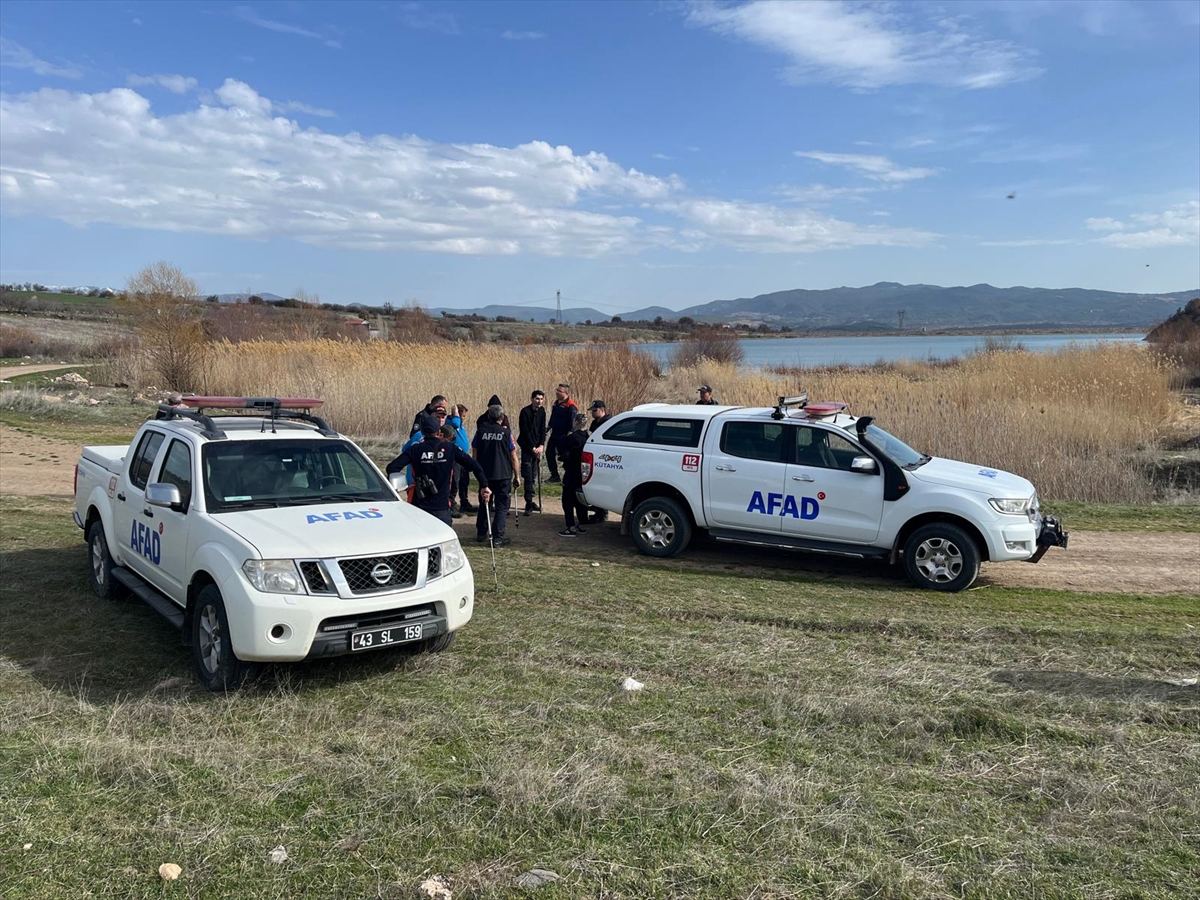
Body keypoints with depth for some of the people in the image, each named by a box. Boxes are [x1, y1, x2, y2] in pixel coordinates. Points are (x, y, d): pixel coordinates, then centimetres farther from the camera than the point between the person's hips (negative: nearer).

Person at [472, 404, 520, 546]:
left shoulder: (480, 431, 0)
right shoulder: (506, 433, -6)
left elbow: (474, 453, 9)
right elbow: (513, 457, -4)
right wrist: (517, 476, 4)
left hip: (484, 474, 3)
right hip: (503, 475, -3)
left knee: (484, 504, 19)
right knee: (501, 506, 3)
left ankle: (481, 534, 26)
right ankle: (497, 538, -2)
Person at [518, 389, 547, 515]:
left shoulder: (542, 411, 7)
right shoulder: (525, 412, -10)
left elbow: (543, 430, 6)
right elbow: (525, 432, -11)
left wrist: (541, 446, -7)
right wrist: (533, 448, -13)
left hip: (537, 448, 5)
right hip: (527, 447, -5)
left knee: (533, 476, 9)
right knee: (528, 476, -9)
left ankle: (530, 501, 18)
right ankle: (529, 504, -10)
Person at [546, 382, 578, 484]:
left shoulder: (571, 406, -16)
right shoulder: (557, 403, 12)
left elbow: (572, 423, -19)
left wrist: (569, 435, -23)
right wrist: (549, 427, 21)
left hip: (564, 437, -9)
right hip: (554, 435, 9)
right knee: (550, 454, 10)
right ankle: (554, 476, 22)